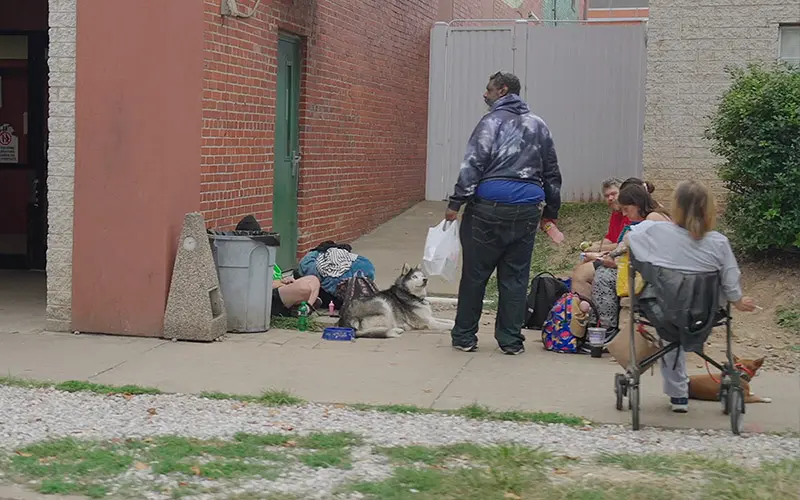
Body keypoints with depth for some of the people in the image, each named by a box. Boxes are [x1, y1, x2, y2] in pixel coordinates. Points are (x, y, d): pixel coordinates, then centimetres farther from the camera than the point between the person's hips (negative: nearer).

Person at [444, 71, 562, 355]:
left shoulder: (492, 121, -2)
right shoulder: (538, 125, 15)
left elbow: (472, 165, -11)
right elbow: (552, 173, 19)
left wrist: (456, 203, -9)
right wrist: (550, 212, 25)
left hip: (490, 207, -4)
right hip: (527, 210, 5)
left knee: (475, 273, 5)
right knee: (515, 276, 10)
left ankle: (464, 336, 12)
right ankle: (511, 340, 11)